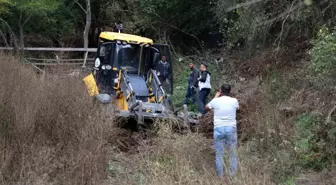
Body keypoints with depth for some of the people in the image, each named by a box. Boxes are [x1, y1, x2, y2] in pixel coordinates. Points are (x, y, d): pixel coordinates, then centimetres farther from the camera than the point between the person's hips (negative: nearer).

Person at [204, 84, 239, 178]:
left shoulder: (215, 101, -4)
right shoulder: (234, 101, -2)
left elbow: (206, 107, 16)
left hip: (218, 129, 0)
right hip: (231, 129, 0)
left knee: (219, 154, 7)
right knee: (233, 154, 11)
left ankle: (220, 176, 11)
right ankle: (233, 175, 13)